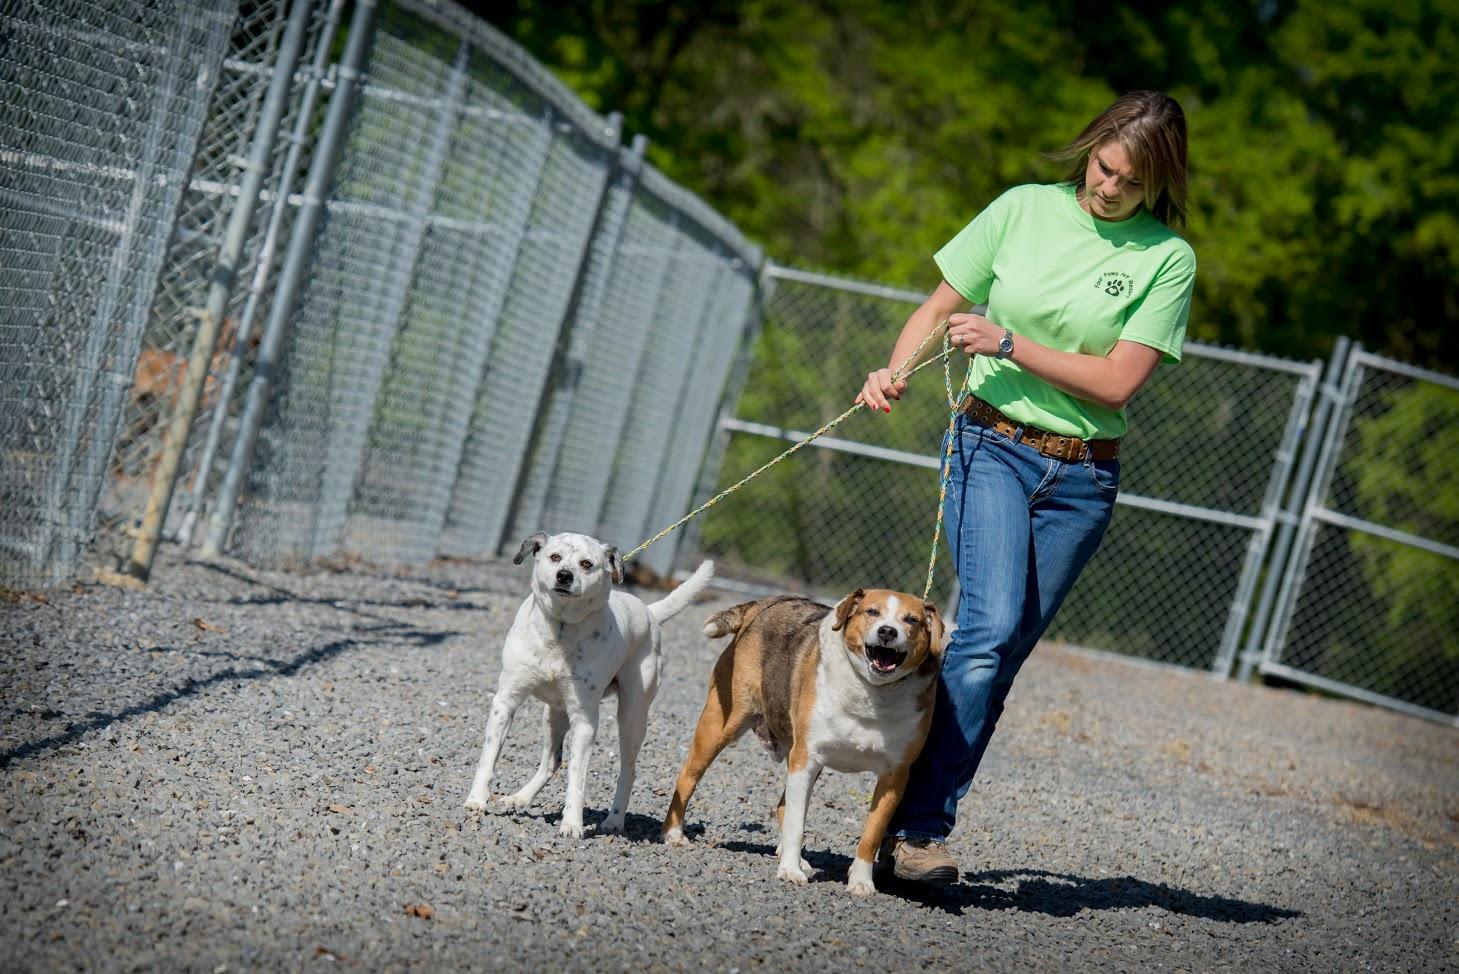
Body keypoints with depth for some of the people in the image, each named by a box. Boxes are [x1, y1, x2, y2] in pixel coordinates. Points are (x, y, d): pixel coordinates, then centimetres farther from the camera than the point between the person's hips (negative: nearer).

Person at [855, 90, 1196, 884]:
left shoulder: (1168, 258, -2)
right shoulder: (1024, 209, 2)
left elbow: (1117, 382, -9)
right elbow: (942, 305, 10)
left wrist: (1009, 345, -15)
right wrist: (894, 371, -8)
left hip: (1082, 479, 1)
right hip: (992, 446, -1)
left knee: (1002, 656, 1)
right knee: (993, 624, -21)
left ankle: (911, 829, 7)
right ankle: (916, 827, -19)